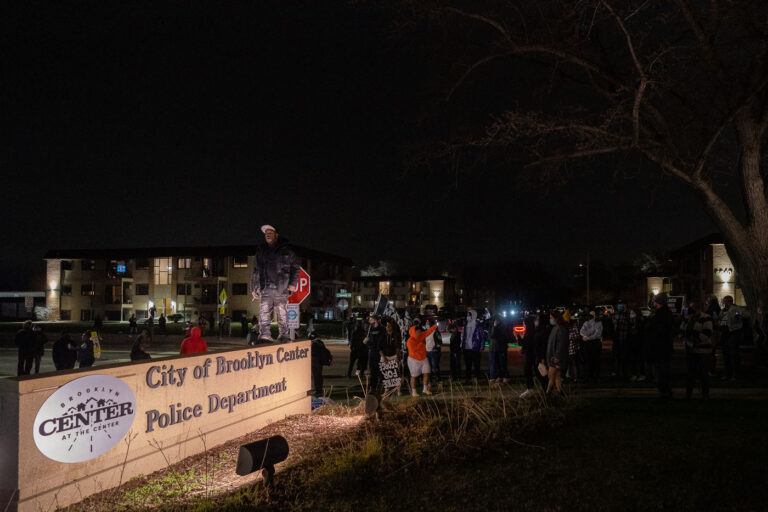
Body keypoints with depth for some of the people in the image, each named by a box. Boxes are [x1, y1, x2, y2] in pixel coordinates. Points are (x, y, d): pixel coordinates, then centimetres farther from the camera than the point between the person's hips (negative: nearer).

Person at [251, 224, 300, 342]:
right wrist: (254, 288, 12)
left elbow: (295, 267, 8)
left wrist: (293, 283, -2)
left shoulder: (286, 250, 8)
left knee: (282, 314, 2)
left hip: (281, 288, -2)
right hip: (265, 288, 2)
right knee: (264, 313, -7)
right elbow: (255, 270, 18)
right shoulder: (261, 251, 17)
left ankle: (284, 335, 11)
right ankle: (265, 336, -7)